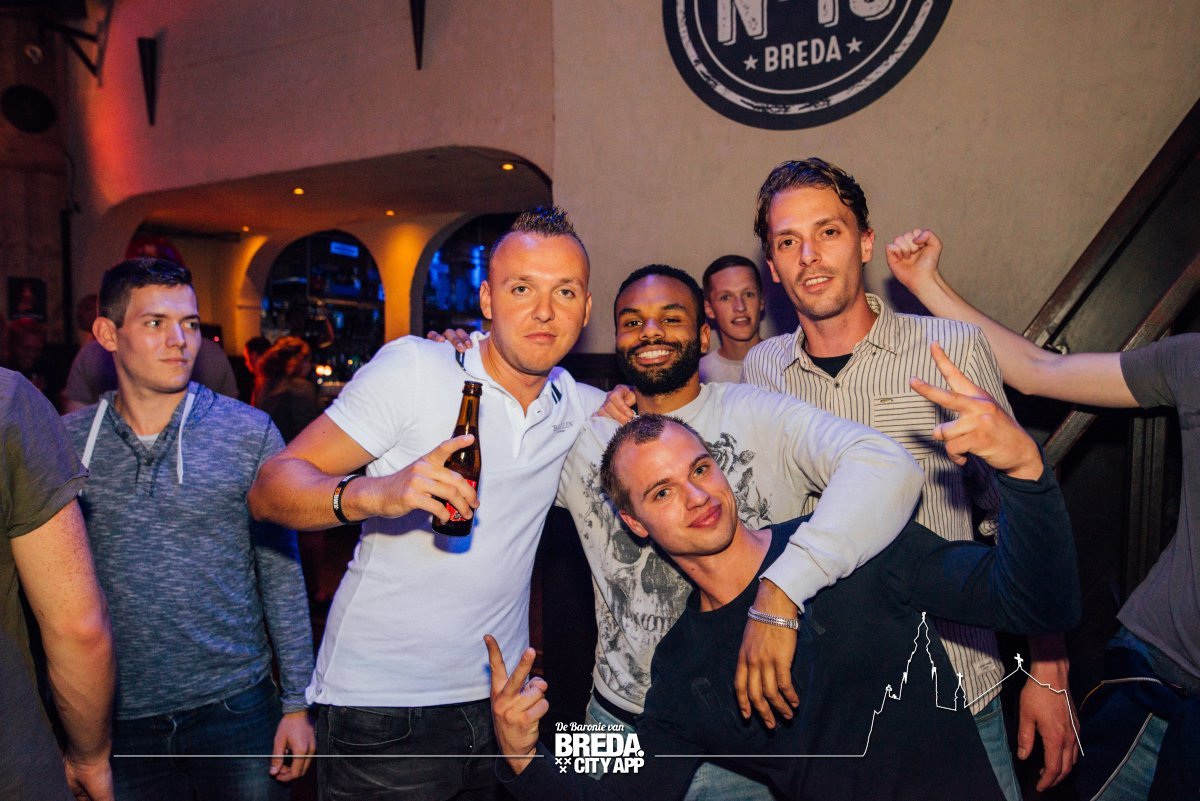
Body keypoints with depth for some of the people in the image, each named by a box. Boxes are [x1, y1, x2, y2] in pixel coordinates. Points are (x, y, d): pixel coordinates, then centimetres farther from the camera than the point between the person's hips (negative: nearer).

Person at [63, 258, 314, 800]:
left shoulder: (250, 433, -7)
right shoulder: (66, 444, -2)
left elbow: (281, 574, -4)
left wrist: (297, 702, -4)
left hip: (235, 705, -1)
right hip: (119, 719, 1)